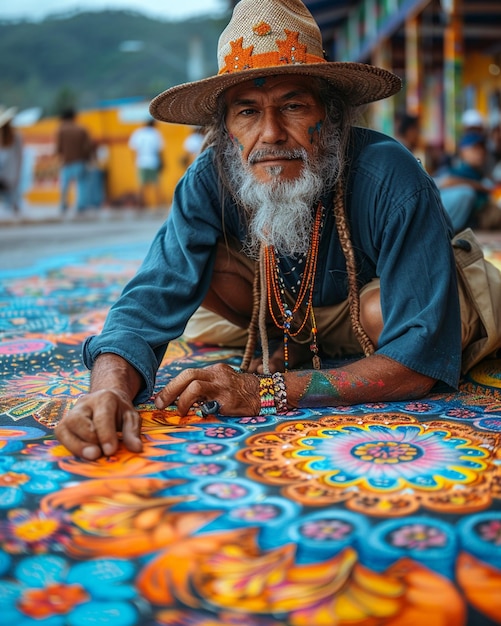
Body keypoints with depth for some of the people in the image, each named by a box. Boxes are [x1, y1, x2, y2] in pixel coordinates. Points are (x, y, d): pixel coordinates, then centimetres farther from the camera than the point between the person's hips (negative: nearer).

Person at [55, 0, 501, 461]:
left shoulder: (391, 180, -36)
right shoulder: (209, 182, -26)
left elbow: (421, 359, -37)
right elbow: (147, 305, -29)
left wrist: (269, 390, -45)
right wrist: (110, 390, -51)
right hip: (286, 309, 3)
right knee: (193, 261, -21)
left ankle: (285, 365, -6)